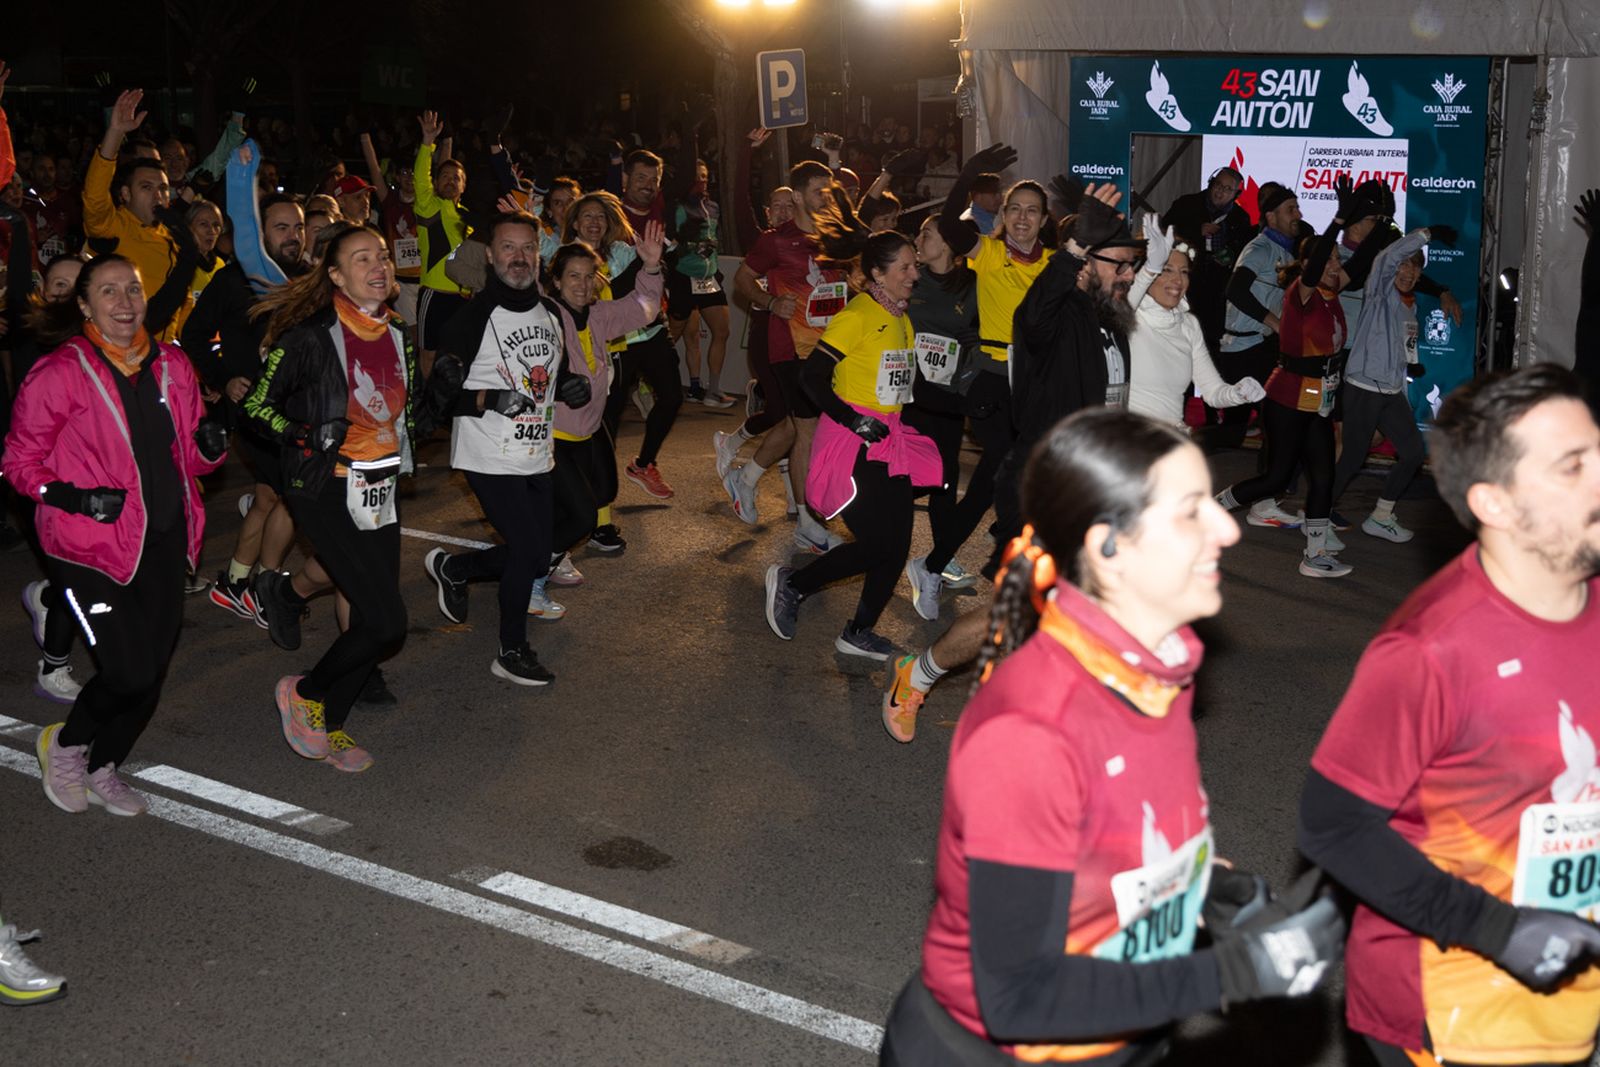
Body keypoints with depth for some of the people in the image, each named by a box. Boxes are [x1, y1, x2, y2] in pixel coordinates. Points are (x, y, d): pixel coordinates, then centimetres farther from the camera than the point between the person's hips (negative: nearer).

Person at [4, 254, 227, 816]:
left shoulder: (171, 366, 8)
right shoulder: (59, 374, -9)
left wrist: (209, 446, -5)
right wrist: (73, 497, -20)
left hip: (164, 539, 6)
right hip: (93, 544, -6)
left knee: (153, 670, 9)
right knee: (130, 673, -12)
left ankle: (102, 768, 33)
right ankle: (65, 744, 19)